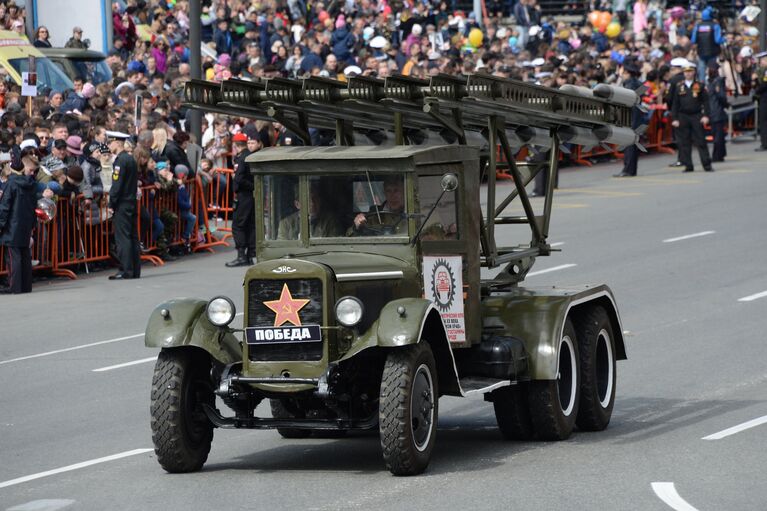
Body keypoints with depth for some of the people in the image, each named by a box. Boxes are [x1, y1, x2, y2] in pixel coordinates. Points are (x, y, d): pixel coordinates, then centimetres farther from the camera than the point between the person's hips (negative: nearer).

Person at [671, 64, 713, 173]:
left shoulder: (699, 86, 3)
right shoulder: (679, 87, 7)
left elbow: (705, 102, 2)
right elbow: (675, 104, 7)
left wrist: (705, 115, -8)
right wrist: (674, 118, 0)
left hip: (696, 116, -2)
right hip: (683, 117, 2)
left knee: (701, 141, -3)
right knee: (684, 143, 2)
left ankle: (707, 165, -1)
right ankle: (688, 165, 8)